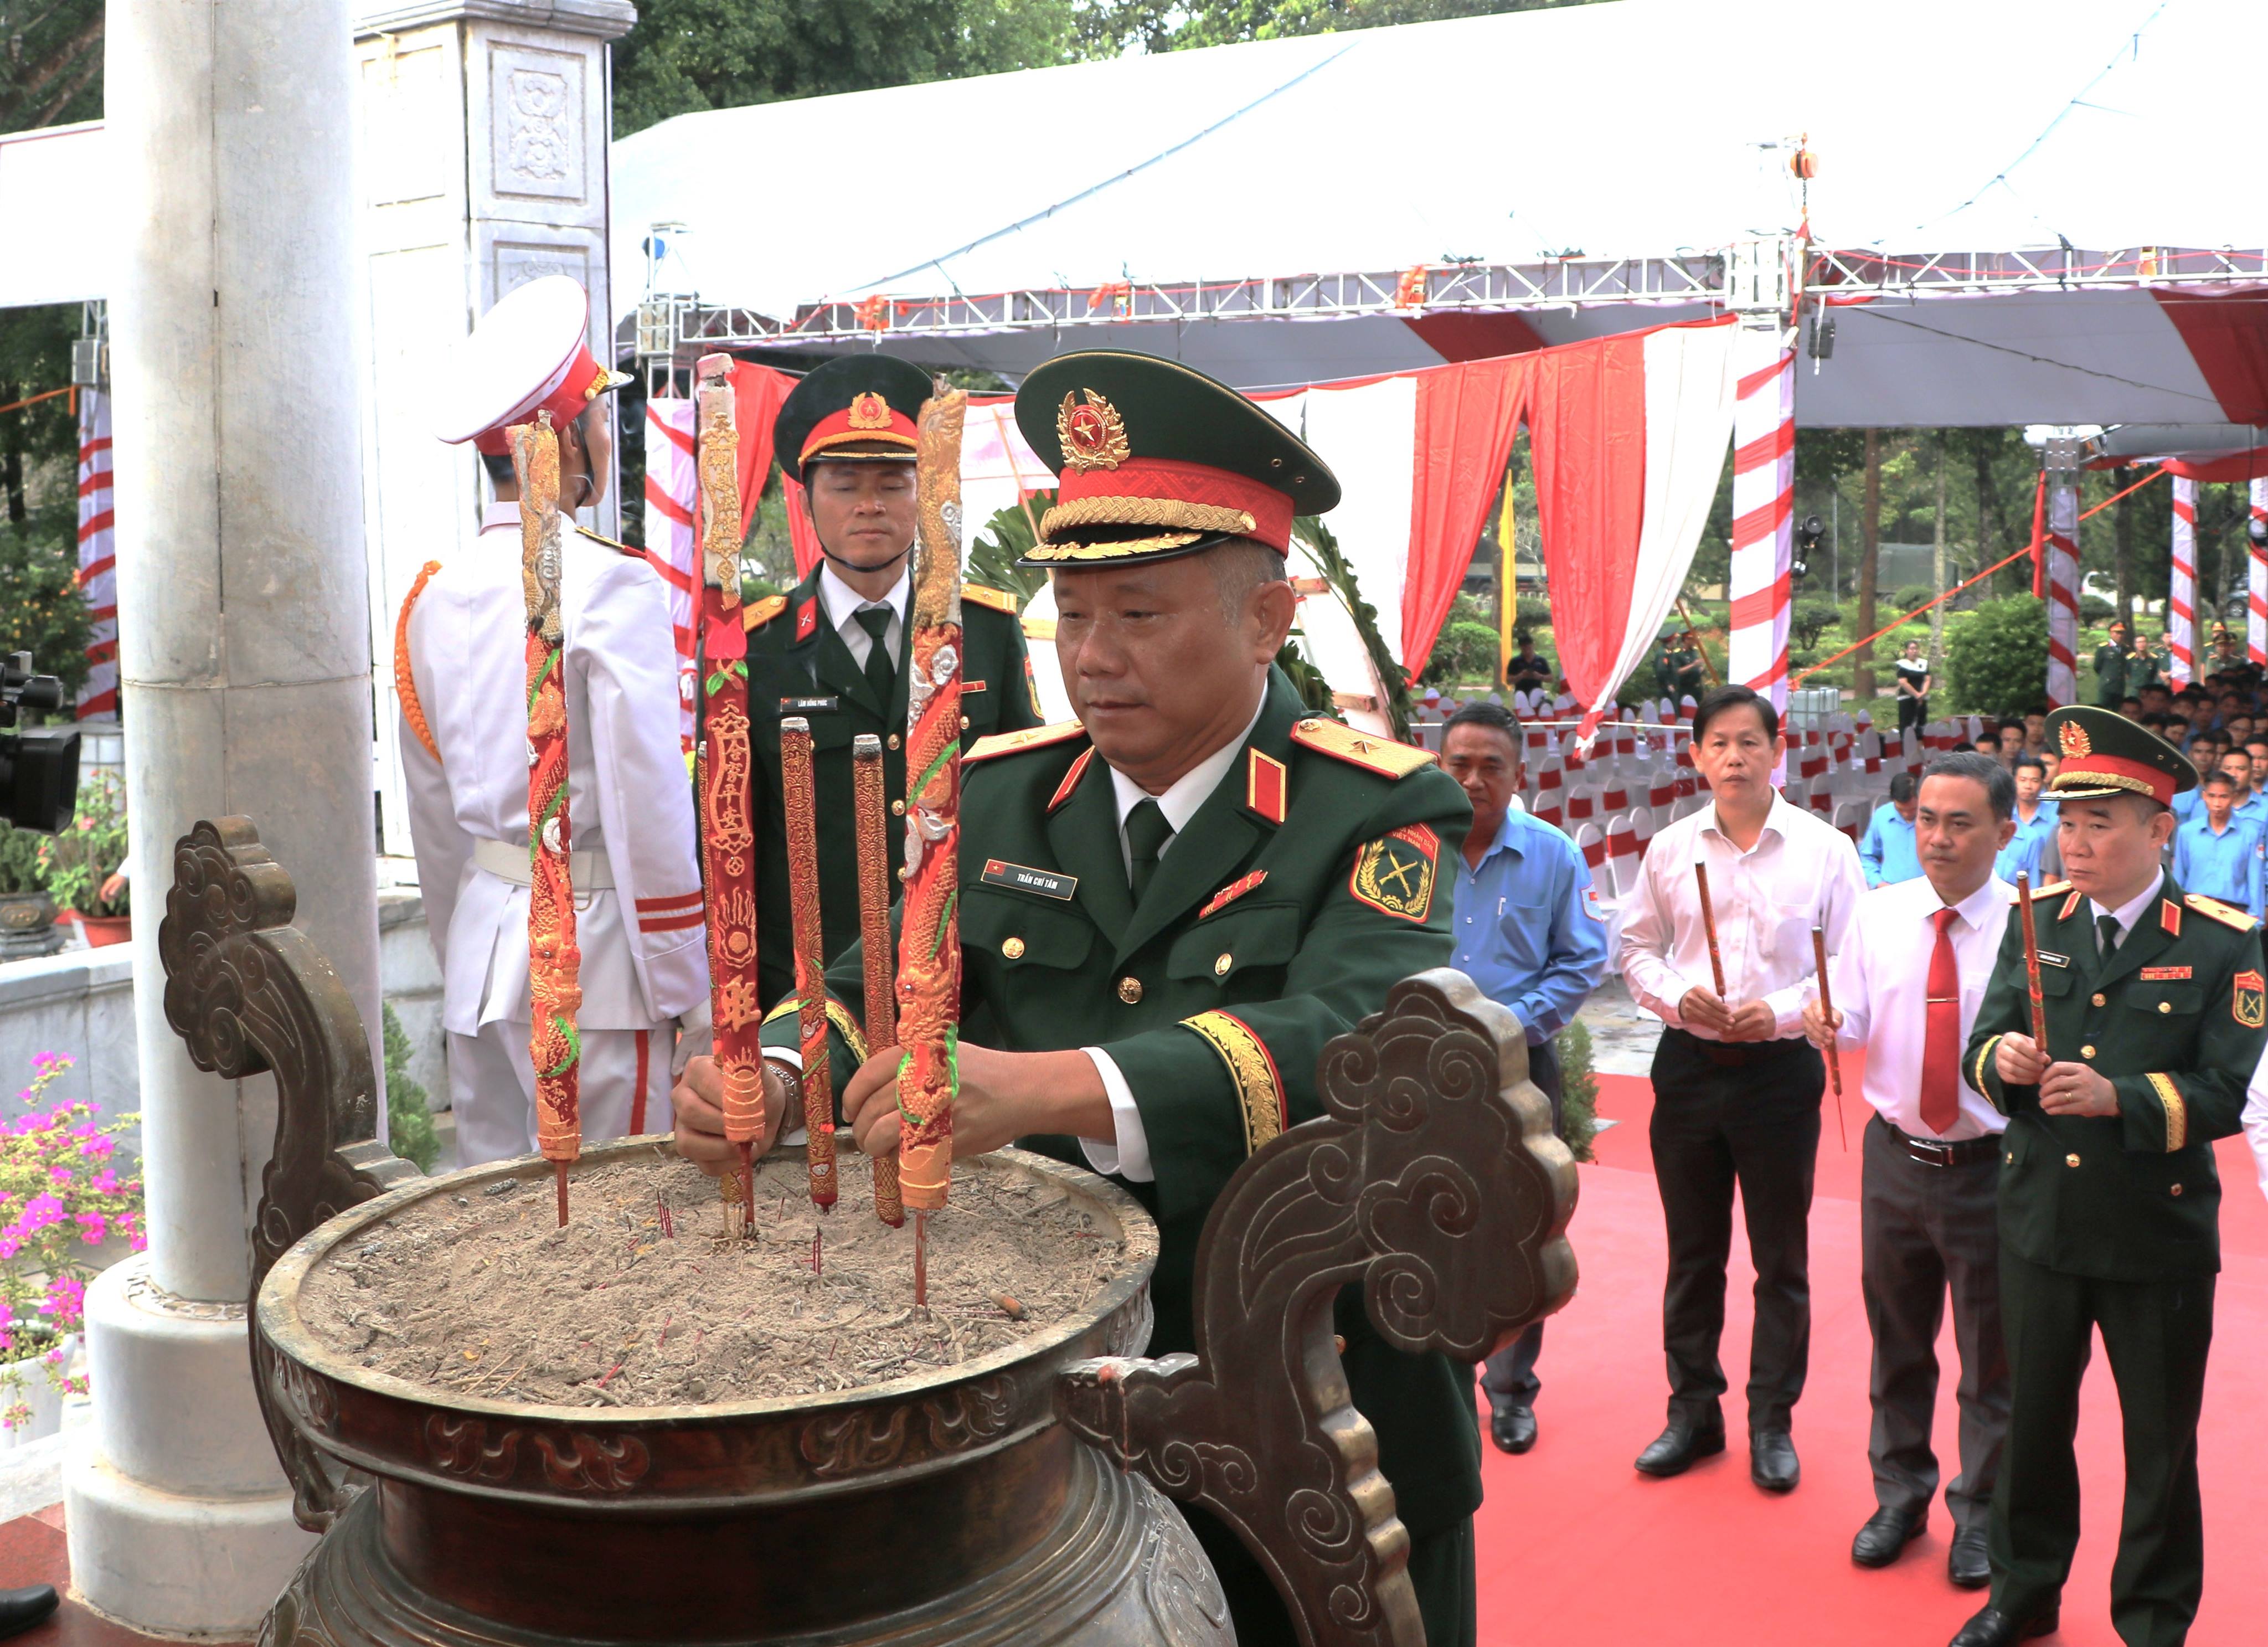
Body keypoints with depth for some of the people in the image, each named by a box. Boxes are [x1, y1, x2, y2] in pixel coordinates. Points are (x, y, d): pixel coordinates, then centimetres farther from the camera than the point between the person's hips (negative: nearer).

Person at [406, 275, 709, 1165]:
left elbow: (434, 815, 15)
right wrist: (687, 991, -9)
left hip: (483, 938, 7)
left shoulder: (435, 593, 7)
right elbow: (649, 803, -17)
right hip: (589, 956, -7)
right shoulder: (610, 583, -14)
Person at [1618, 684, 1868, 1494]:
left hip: (1780, 1064, -2)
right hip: (1688, 1062, 2)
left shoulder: (1824, 848, -5)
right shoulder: (1670, 848, 2)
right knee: (1692, 1250, 13)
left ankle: (1773, 1421, 21)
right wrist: (1676, 996, -10)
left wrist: (1781, 1012, -17)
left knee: (1782, 1257, 7)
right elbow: (1636, 946, 9)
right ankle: (1693, 1410, 26)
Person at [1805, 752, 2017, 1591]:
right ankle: (1900, 1495, 38)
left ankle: (1979, 1514, 30)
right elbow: (1851, 1018, -2)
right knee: (1897, 1339, 19)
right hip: (1895, 1158, 3)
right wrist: (1826, 1025, -24)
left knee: (1990, 1353, 11)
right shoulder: (1877, 913, -1)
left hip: (1992, 1166, -3)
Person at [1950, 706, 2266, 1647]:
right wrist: (2003, 1059, -21)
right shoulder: (2036, 923, 2)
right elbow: (1982, 1051, 1)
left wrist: (2118, 1097, -29)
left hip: (2157, 1237, -3)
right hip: (2039, 1223, 3)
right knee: (2033, 1421, 17)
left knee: (2160, 1445, 11)